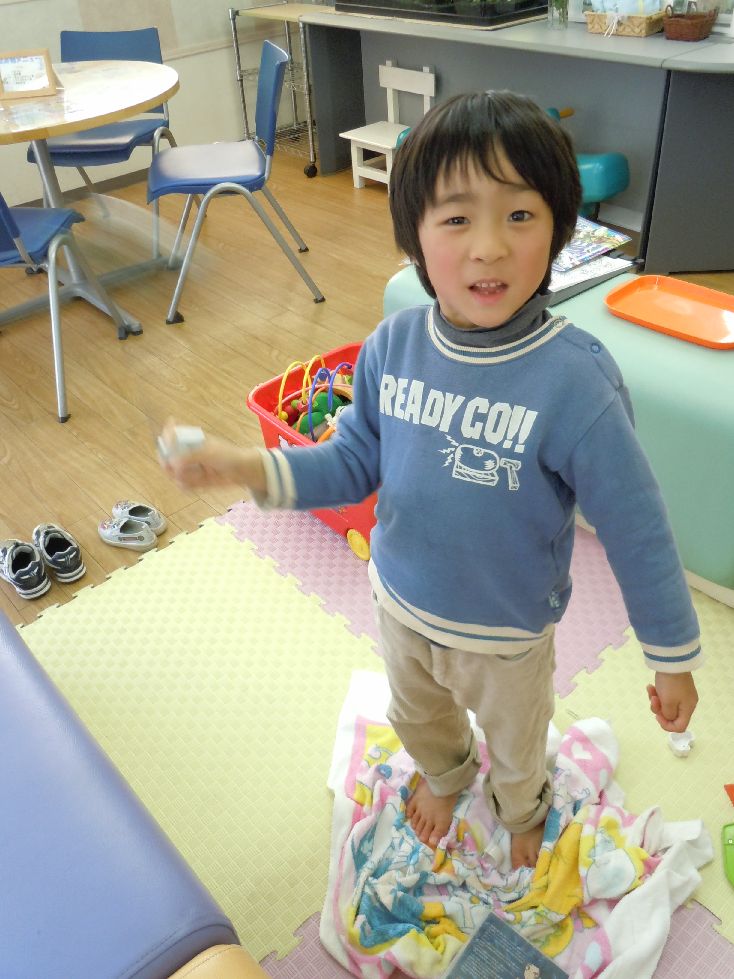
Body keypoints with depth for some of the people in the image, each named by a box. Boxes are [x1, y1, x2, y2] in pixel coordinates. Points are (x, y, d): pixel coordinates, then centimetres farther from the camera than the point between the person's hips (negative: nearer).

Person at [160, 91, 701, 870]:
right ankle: (445, 776, 71)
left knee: (515, 747, 29)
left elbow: (636, 530, -22)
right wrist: (247, 467, -22)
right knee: (416, 718, 34)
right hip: (401, 604, 4)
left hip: (507, 634, -3)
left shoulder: (574, 380, -32)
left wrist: (673, 658, -12)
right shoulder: (392, 347, -18)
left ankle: (522, 815, 66)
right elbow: (354, 464, -7)